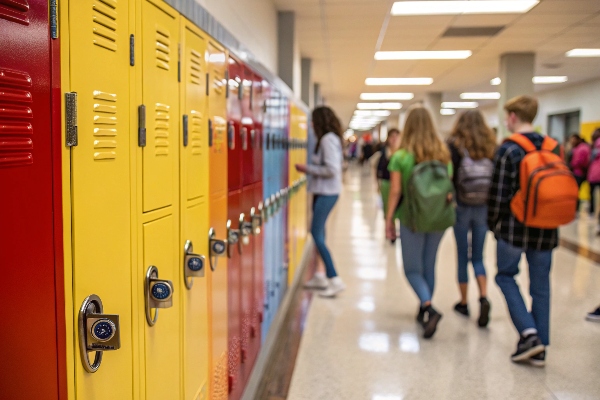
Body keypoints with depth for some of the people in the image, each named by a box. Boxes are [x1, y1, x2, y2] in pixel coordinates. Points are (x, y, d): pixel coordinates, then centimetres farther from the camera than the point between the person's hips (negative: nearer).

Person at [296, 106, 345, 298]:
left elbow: (331, 169, -21)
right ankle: (320, 276, 24)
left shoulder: (328, 140, -15)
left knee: (317, 234, -9)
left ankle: (335, 280, -9)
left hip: (327, 193, -10)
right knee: (318, 233, 15)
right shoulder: (331, 138, 14)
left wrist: (307, 169, -12)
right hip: (324, 191, 10)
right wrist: (309, 169, 7)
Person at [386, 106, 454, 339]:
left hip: (412, 219, -4)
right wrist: (445, 208, 15)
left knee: (413, 269, 7)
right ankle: (424, 311, 29)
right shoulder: (443, 154, 1)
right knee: (429, 266, 18)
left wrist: (389, 220, -2)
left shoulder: (401, 156, -9)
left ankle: (429, 309, -14)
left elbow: (395, 191, -9)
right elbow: (450, 190, 1)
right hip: (438, 219, 4)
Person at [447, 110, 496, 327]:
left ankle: (463, 303, 19)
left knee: (462, 257, 10)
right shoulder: (490, 146, 2)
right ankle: (484, 297, -6)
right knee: (478, 257, 13)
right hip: (484, 209, 2)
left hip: (461, 207, -2)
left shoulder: (455, 145, -7)